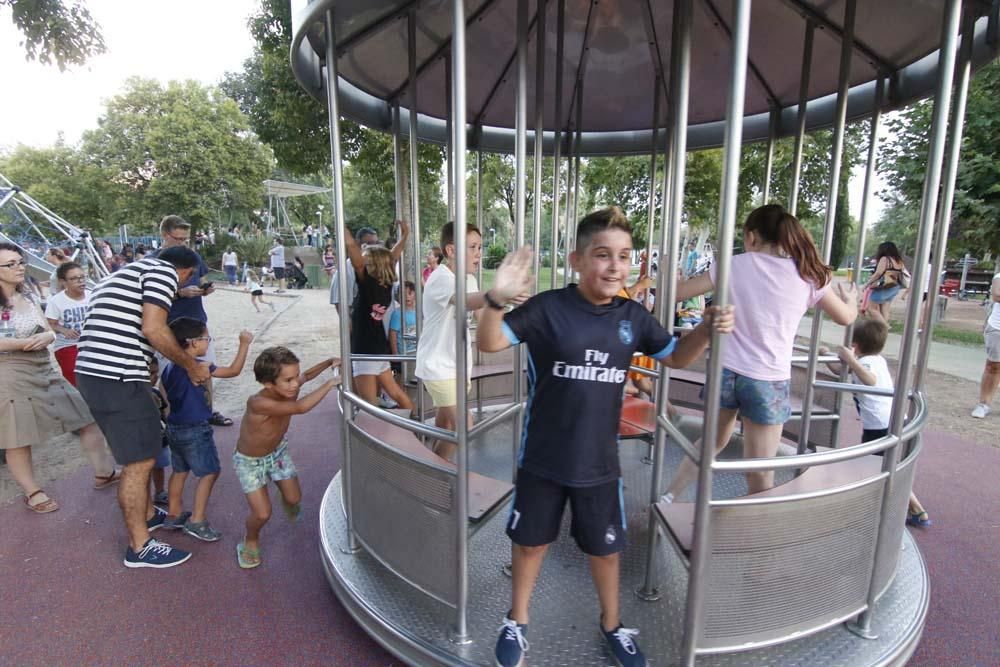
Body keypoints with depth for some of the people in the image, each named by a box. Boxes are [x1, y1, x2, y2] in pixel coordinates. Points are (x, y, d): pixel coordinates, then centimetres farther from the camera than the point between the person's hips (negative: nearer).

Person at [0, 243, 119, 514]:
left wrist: (47, 337, -10)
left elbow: (49, 331, 12)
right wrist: (27, 342, -18)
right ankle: (32, 492, 22)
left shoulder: (28, 297, 11)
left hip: (44, 370, 7)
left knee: (87, 417, 7)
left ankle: (104, 473, 20)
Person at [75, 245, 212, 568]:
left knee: (138, 455, 23)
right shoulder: (163, 271, -4)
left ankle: (147, 514, 39)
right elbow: (152, 329, -17)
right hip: (118, 378, -10)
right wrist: (191, 366, -6)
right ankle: (139, 547, 13)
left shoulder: (128, 273, 25)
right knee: (140, 462, 1)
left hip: (91, 371, 10)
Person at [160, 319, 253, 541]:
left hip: (174, 428, 9)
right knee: (210, 472, 2)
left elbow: (165, 397, 14)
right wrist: (244, 344, -15)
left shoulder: (169, 368, 5)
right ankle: (197, 521, 3)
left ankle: (174, 514, 32)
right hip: (195, 430, -8)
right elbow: (234, 370, -19)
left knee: (179, 471, 21)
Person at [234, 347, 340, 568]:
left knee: (294, 498, 15)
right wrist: (329, 384, -45)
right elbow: (301, 407, -54)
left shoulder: (288, 388, -25)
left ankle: (288, 503, 53)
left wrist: (329, 363, -15)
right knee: (262, 513, -6)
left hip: (277, 451, 5)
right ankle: (250, 540, 29)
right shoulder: (258, 403, -44)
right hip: (250, 460, -5)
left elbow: (307, 375, -1)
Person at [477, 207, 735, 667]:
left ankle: (612, 624, 50)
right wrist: (497, 299, -41)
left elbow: (675, 357, 11)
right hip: (542, 460, -2)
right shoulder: (547, 307, -16)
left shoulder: (633, 317, -3)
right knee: (530, 541, 18)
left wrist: (707, 329, -9)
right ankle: (517, 621, 46)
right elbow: (489, 343, -21)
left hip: (599, 462, 3)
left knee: (604, 547, 21)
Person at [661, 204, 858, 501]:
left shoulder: (735, 265, -1)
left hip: (726, 371, 2)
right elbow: (846, 317, 15)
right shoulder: (808, 274, 1)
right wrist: (851, 297, 38)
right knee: (760, 475, 10)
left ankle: (667, 498, 31)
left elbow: (677, 293, -2)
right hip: (768, 381, -2)